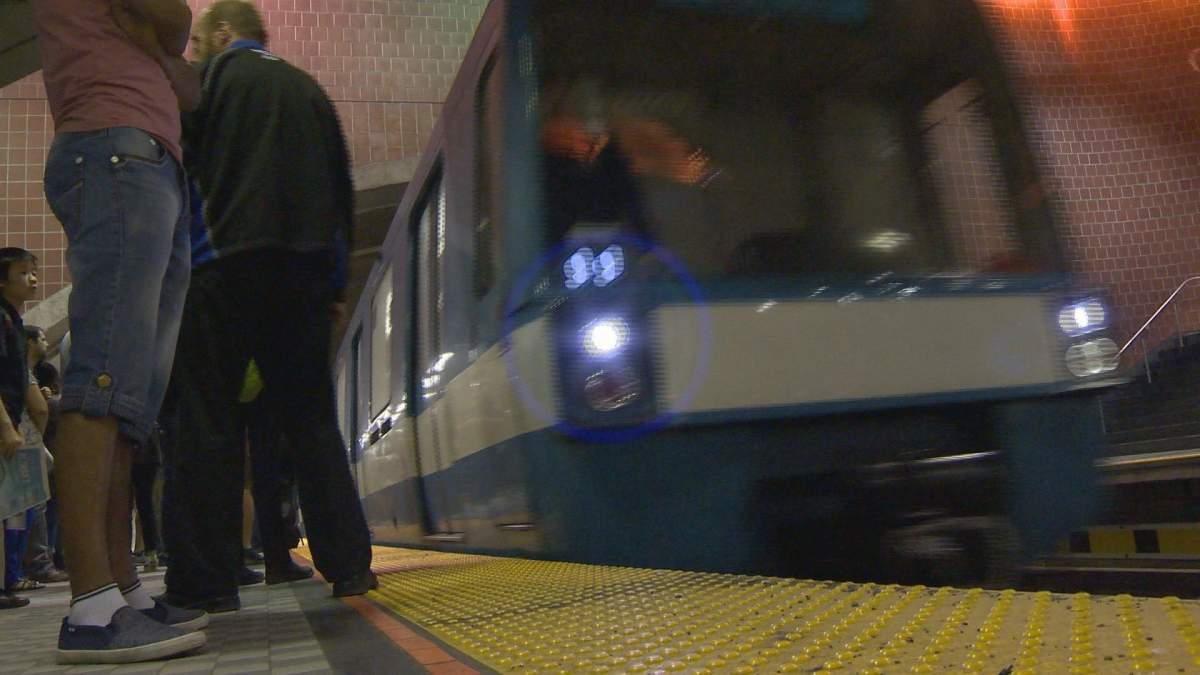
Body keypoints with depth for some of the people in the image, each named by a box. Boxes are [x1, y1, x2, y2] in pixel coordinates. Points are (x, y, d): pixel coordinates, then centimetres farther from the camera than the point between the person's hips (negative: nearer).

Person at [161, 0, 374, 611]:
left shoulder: (212, 77, 6)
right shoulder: (307, 87, 20)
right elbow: (341, 187, 17)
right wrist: (335, 280, 18)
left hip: (228, 261, -5)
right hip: (304, 266, 5)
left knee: (207, 417, -1)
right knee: (311, 417, 8)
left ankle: (204, 579, -3)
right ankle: (349, 565, 6)